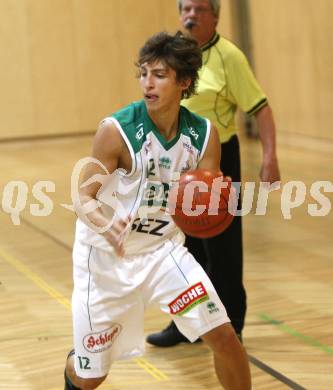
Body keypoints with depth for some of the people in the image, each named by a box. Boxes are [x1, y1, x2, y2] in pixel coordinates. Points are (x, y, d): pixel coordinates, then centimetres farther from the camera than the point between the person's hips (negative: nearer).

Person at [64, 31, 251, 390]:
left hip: (163, 249, 3)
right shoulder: (117, 130, -21)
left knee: (223, 335, -10)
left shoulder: (203, 134, -9)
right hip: (106, 255, -3)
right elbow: (83, 199, -19)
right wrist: (106, 225, -41)